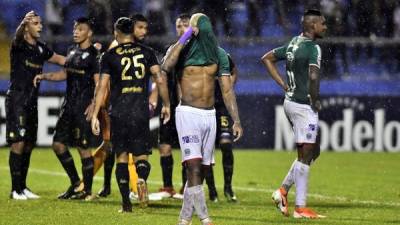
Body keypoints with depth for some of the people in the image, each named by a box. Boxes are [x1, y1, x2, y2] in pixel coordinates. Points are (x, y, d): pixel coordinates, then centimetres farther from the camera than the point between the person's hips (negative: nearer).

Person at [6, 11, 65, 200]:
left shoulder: (41, 49, 12)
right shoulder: (19, 46, -7)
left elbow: (61, 60, 23)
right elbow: (17, 37, -29)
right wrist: (23, 23, -46)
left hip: (32, 102, 7)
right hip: (17, 99, -7)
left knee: (29, 145, 10)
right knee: (18, 143, -10)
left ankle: (23, 187, 18)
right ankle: (15, 189, -8)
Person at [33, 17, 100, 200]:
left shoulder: (93, 55, -11)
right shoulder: (72, 51, 14)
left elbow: (99, 83, -15)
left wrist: (94, 105, -25)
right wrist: (44, 76, 13)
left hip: (84, 107, -9)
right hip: (69, 104, 9)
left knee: (83, 148, -4)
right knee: (58, 143, 10)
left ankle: (88, 191, 5)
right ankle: (75, 181, 24)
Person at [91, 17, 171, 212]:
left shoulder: (109, 56, 2)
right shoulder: (146, 52, 6)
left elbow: (102, 87, -3)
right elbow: (160, 80, -2)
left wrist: (95, 115, -1)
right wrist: (166, 105, 8)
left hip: (118, 113, -1)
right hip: (141, 112, 1)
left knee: (121, 157, 7)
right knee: (141, 155, 8)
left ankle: (126, 203, 3)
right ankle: (142, 178, -26)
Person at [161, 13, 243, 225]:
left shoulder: (219, 55, 10)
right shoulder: (182, 50, -2)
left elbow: (227, 90, 11)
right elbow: (166, 67, -25)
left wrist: (236, 120, 3)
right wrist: (183, 39, -19)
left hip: (209, 115, 5)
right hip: (188, 113, -5)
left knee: (201, 170, 7)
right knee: (193, 167, -16)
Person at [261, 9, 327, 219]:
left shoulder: (293, 44, 11)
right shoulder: (313, 48, -16)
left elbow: (267, 58, 20)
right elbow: (313, 76, -29)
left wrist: (283, 84, 15)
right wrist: (316, 100, -14)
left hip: (290, 101, 9)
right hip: (304, 106, -9)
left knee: (313, 152, 19)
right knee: (305, 156, -3)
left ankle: (283, 190, 15)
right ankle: (300, 208, 0)